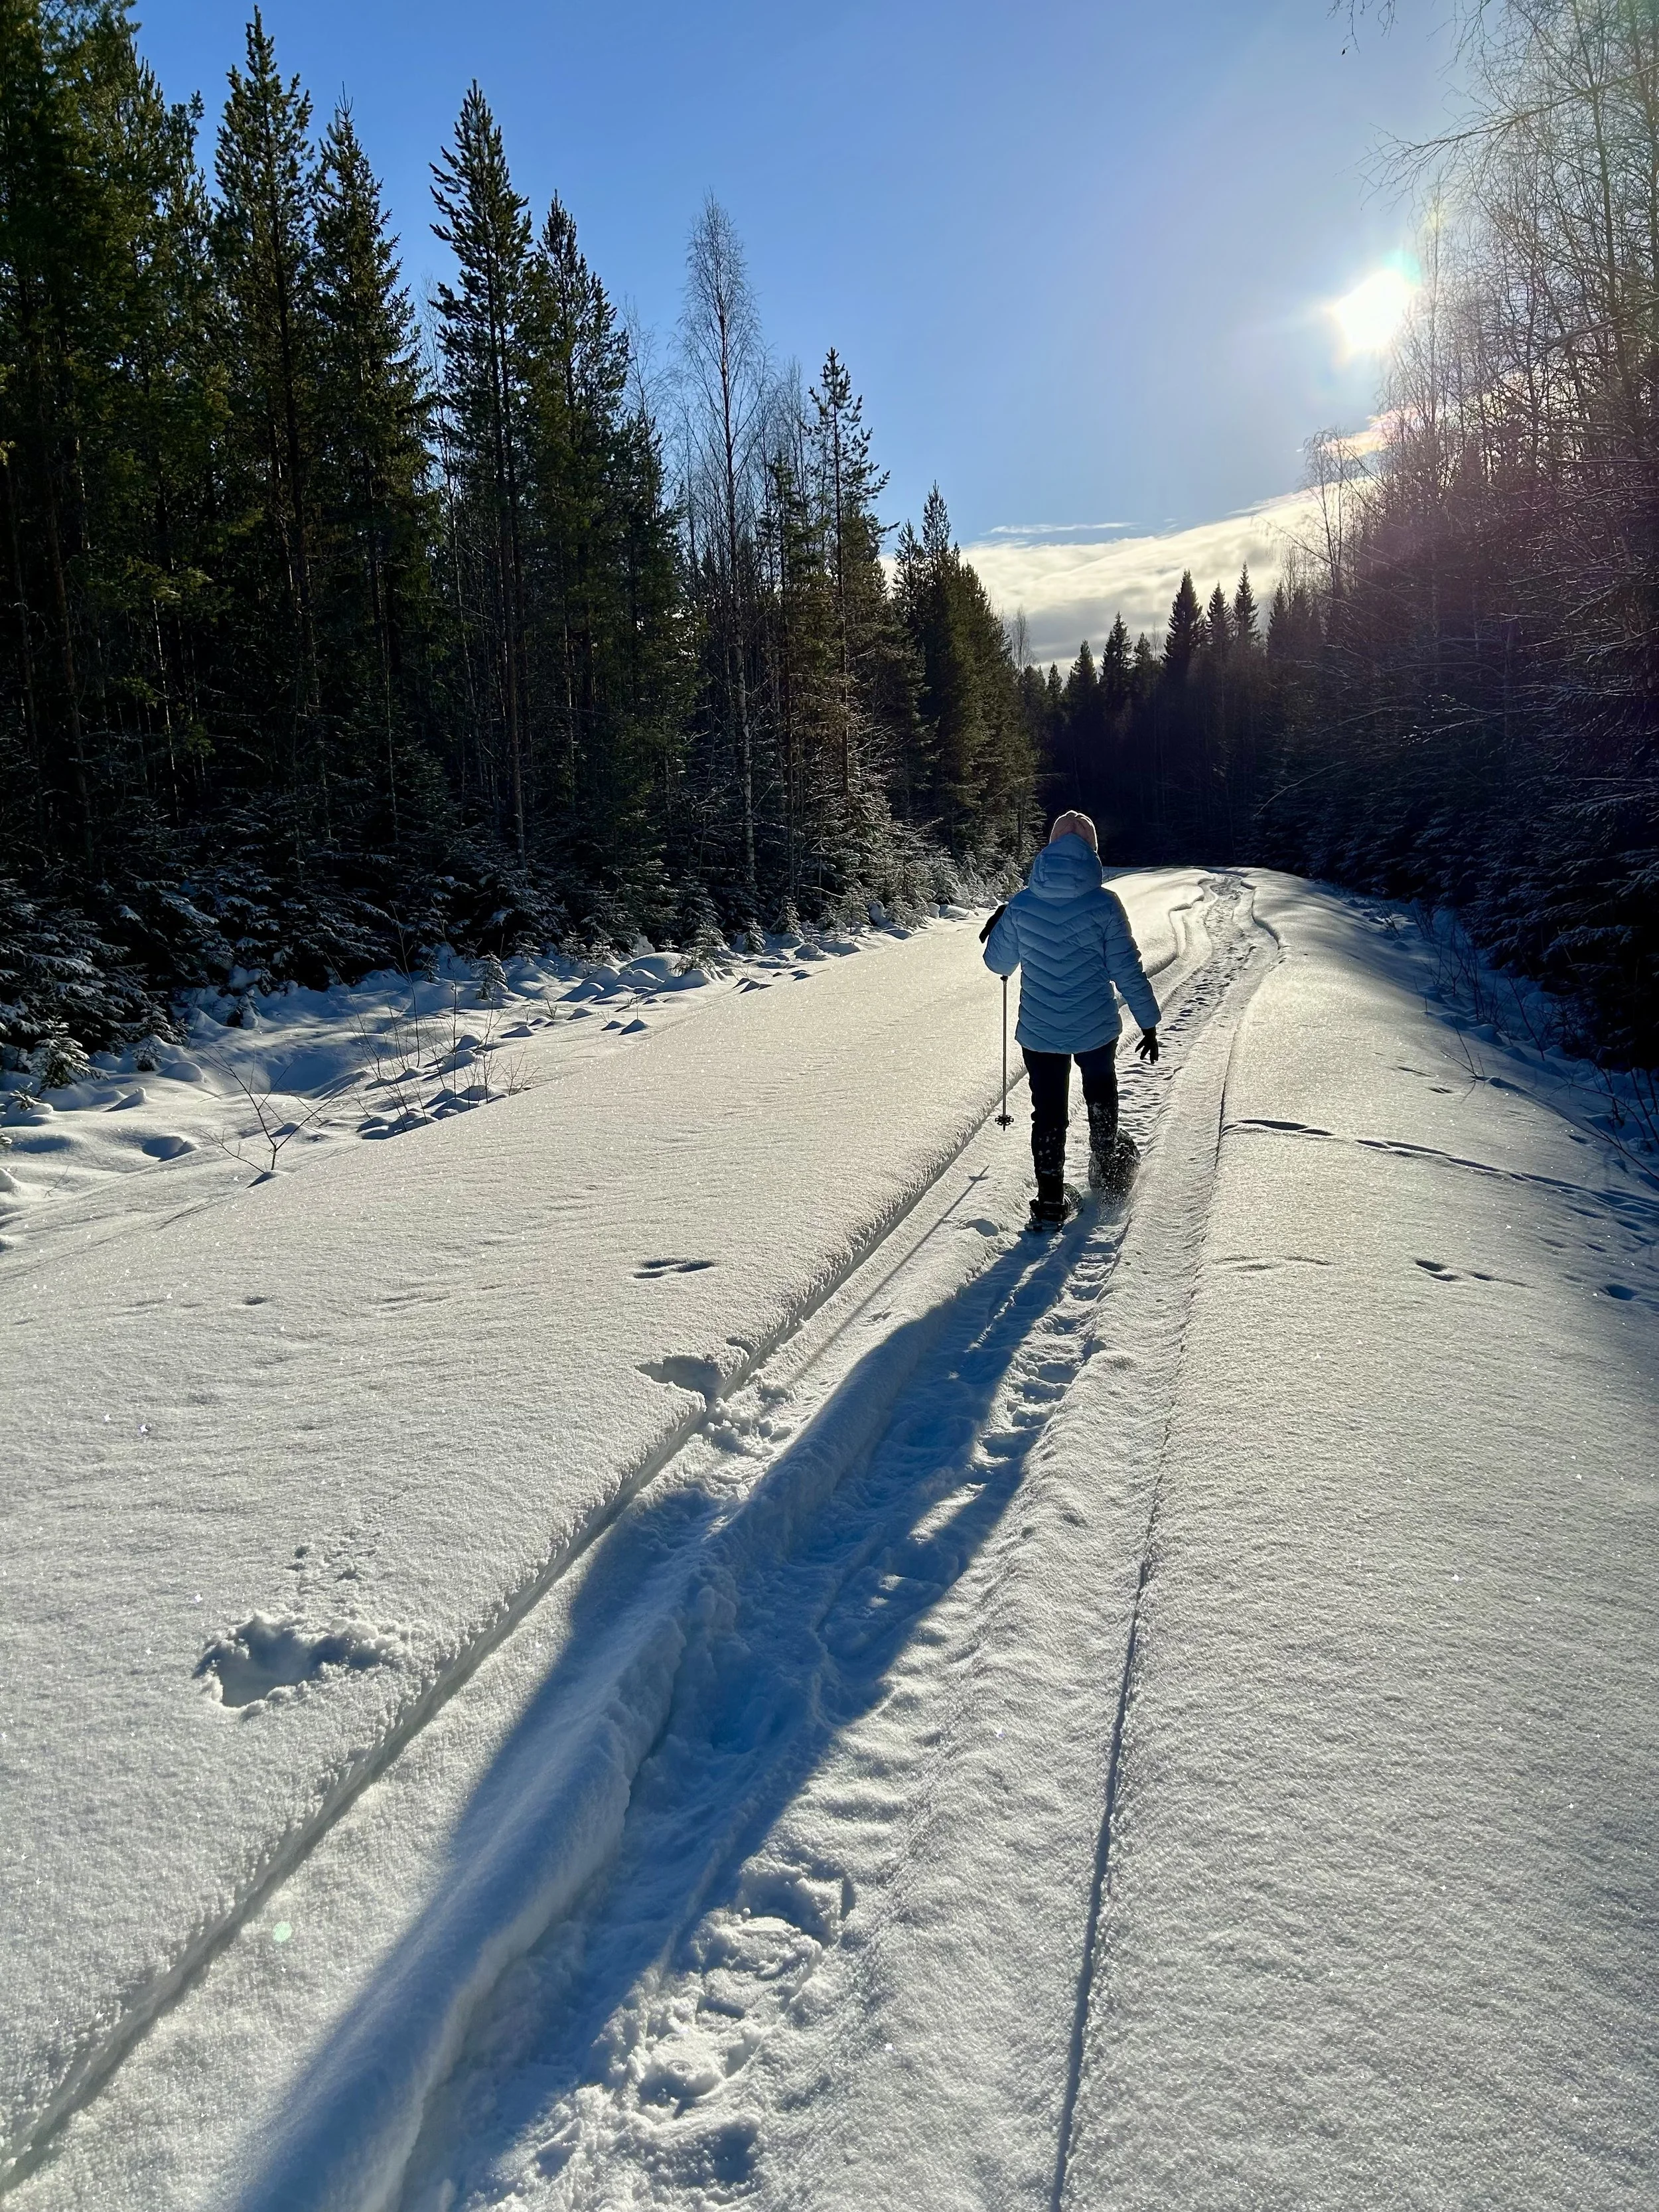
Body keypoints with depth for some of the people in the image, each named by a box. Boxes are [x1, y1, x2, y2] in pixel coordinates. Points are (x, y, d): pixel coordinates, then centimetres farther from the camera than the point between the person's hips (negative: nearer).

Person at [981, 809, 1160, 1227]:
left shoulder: (1021, 905, -9)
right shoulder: (1104, 904, -13)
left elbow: (998, 964, 2)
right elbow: (1127, 970, -10)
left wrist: (998, 928, 22)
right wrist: (1149, 1023, -1)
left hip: (1039, 1032, 0)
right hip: (1097, 1028, 0)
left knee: (1048, 1112, 11)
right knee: (1101, 1097, 26)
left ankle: (1050, 1200, 10)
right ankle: (1106, 1170, 44)